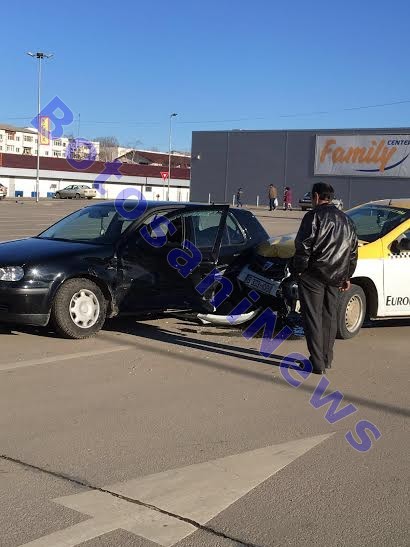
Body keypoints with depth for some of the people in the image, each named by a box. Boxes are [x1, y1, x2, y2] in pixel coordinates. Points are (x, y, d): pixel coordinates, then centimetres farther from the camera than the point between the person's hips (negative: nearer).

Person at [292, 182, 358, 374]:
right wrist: (347, 276, 24)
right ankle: (327, 359, 23)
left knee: (313, 318, -2)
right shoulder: (346, 220, 16)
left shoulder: (314, 216, -8)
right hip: (335, 277, 7)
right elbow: (353, 252, 18)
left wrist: (298, 270, -8)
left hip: (314, 275, -7)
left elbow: (304, 247, -15)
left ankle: (317, 364, -4)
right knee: (329, 317, 16)